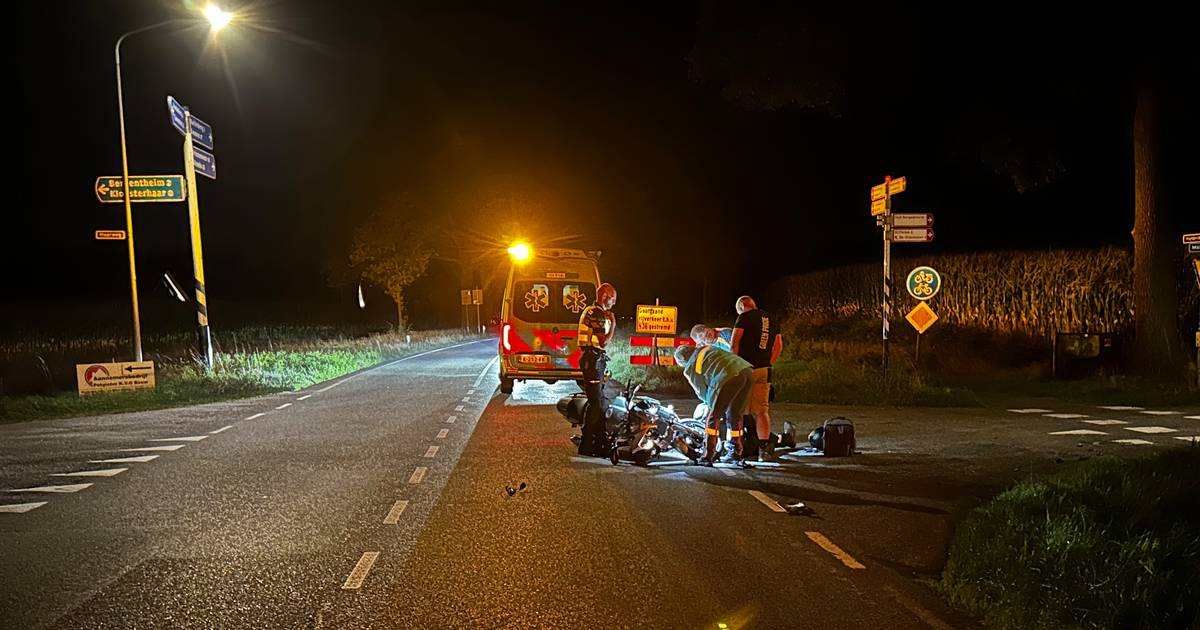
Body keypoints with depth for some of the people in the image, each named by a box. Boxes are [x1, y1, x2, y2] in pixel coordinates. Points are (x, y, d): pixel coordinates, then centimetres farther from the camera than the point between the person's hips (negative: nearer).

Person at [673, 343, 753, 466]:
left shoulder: (690, 369, 15)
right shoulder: (708, 348, 31)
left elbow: (702, 393, 19)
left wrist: (710, 403, 40)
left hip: (729, 377, -6)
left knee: (713, 416, 9)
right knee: (735, 415, 21)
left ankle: (708, 457, 9)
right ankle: (736, 453, 30)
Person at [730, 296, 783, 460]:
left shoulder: (744, 317, -2)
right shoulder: (772, 319, 17)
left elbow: (734, 344, -9)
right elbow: (778, 346, 21)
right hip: (765, 371, 5)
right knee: (762, 410, 5)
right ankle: (765, 447, -1)